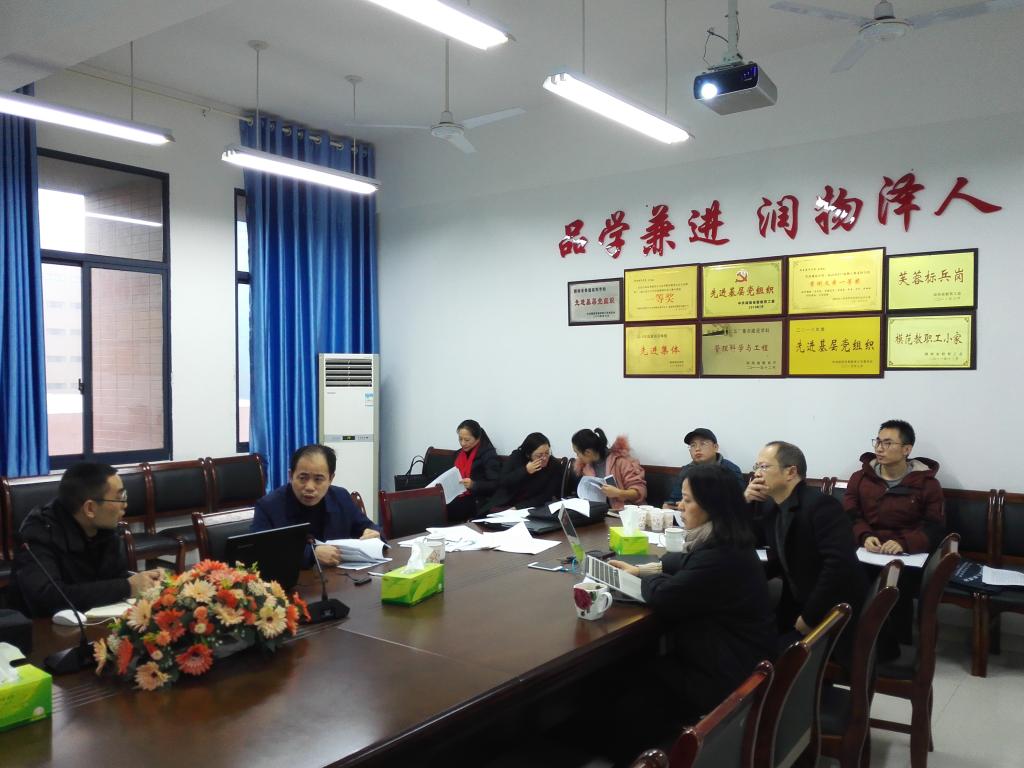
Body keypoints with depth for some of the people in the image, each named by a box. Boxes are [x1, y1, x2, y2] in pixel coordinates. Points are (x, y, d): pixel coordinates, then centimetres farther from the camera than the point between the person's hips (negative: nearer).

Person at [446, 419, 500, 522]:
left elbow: (495, 485, -9)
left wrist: (473, 485, -24)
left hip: (477, 501, -6)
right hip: (457, 496, 6)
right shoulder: (459, 453, 21)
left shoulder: (489, 454, -2)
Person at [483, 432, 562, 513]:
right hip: (503, 505, 2)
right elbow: (502, 482, -8)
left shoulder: (554, 467, -10)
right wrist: (525, 471, -21)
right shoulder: (516, 457, -3)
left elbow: (545, 497, -12)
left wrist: (517, 508, -20)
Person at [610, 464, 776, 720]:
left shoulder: (721, 557, -30)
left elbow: (663, 597, -26)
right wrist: (642, 568, 6)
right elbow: (687, 562, 20)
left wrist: (643, 575, -4)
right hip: (734, 658, 9)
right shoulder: (727, 543, 3)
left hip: (727, 677, -9)